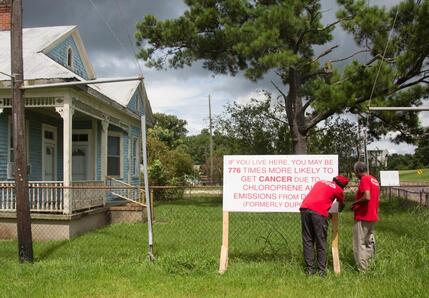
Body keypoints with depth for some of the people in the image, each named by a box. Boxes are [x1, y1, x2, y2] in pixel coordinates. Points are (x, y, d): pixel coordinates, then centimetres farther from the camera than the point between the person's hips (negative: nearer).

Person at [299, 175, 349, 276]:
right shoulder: (339, 190, 15)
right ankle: (321, 269, 13)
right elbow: (341, 205, 32)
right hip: (319, 212, -4)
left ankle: (310, 269, 13)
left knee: (307, 241, 10)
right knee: (321, 242, 8)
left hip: (305, 208, 4)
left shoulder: (320, 182, 26)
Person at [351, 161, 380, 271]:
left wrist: (355, 203, -11)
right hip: (373, 217, 9)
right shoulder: (374, 180, 14)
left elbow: (367, 197, -25)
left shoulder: (364, 179, -14)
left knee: (360, 244, -3)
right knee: (370, 242, 16)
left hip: (362, 217, -9)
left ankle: (362, 269, -1)